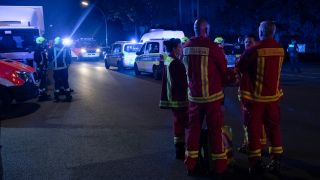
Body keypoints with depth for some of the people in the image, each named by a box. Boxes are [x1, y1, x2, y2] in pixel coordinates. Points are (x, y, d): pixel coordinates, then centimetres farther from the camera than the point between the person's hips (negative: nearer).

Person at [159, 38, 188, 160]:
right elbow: (181, 82, -21)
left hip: (172, 97, 10)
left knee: (178, 122, 16)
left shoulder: (168, 60, 12)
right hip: (179, 98, -10)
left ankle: (179, 149, 24)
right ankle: (180, 151, 0)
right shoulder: (175, 62, -18)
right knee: (181, 123, -4)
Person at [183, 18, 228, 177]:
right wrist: (219, 81, 15)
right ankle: (219, 166, 12)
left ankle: (191, 165, 18)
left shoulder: (186, 47, 2)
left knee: (193, 129, 13)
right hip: (211, 95, -4)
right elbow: (224, 69, -3)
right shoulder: (212, 46, -13)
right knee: (215, 130, 5)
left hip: (194, 95, 5)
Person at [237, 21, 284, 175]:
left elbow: (240, 68, -6)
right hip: (273, 95, 4)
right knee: (273, 127, 13)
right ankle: (276, 161, 18)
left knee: (254, 129, 5)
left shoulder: (254, 50, -17)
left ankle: (256, 163, 9)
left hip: (256, 96, -4)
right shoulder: (280, 50, -1)